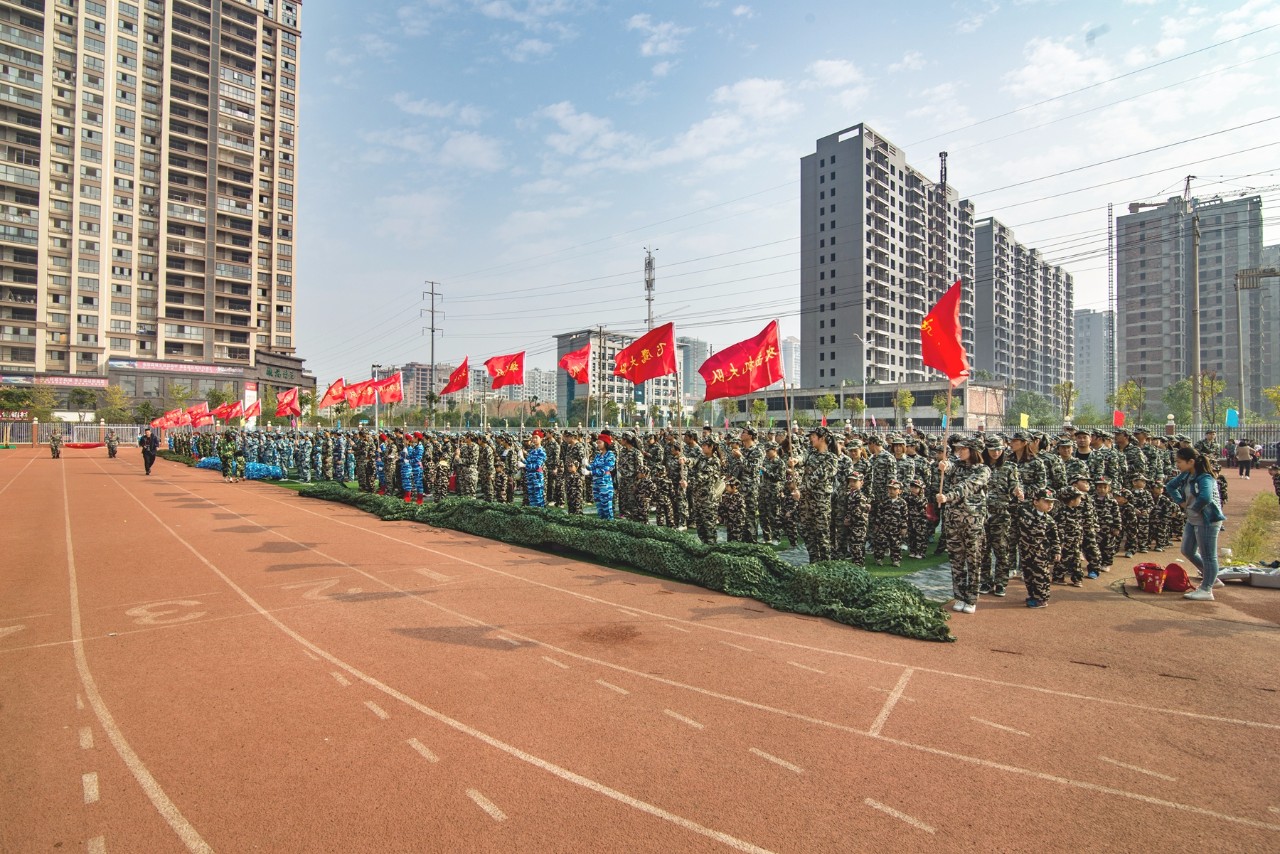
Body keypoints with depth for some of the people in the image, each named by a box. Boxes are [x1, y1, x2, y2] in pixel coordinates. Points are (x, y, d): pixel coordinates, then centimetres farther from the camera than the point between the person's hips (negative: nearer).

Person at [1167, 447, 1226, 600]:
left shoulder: (1204, 478, -23)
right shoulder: (1185, 475, 3)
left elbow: (1205, 497, -39)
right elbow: (1170, 486, 19)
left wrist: (1194, 508, -21)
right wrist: (1181, 502, 6)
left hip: (1208, 521, -9)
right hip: (1192, 520, 10)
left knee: (1208, 555, 2)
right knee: (1187, 551, 20)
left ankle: (1206, 590, 10)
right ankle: (1210, 577, 38)